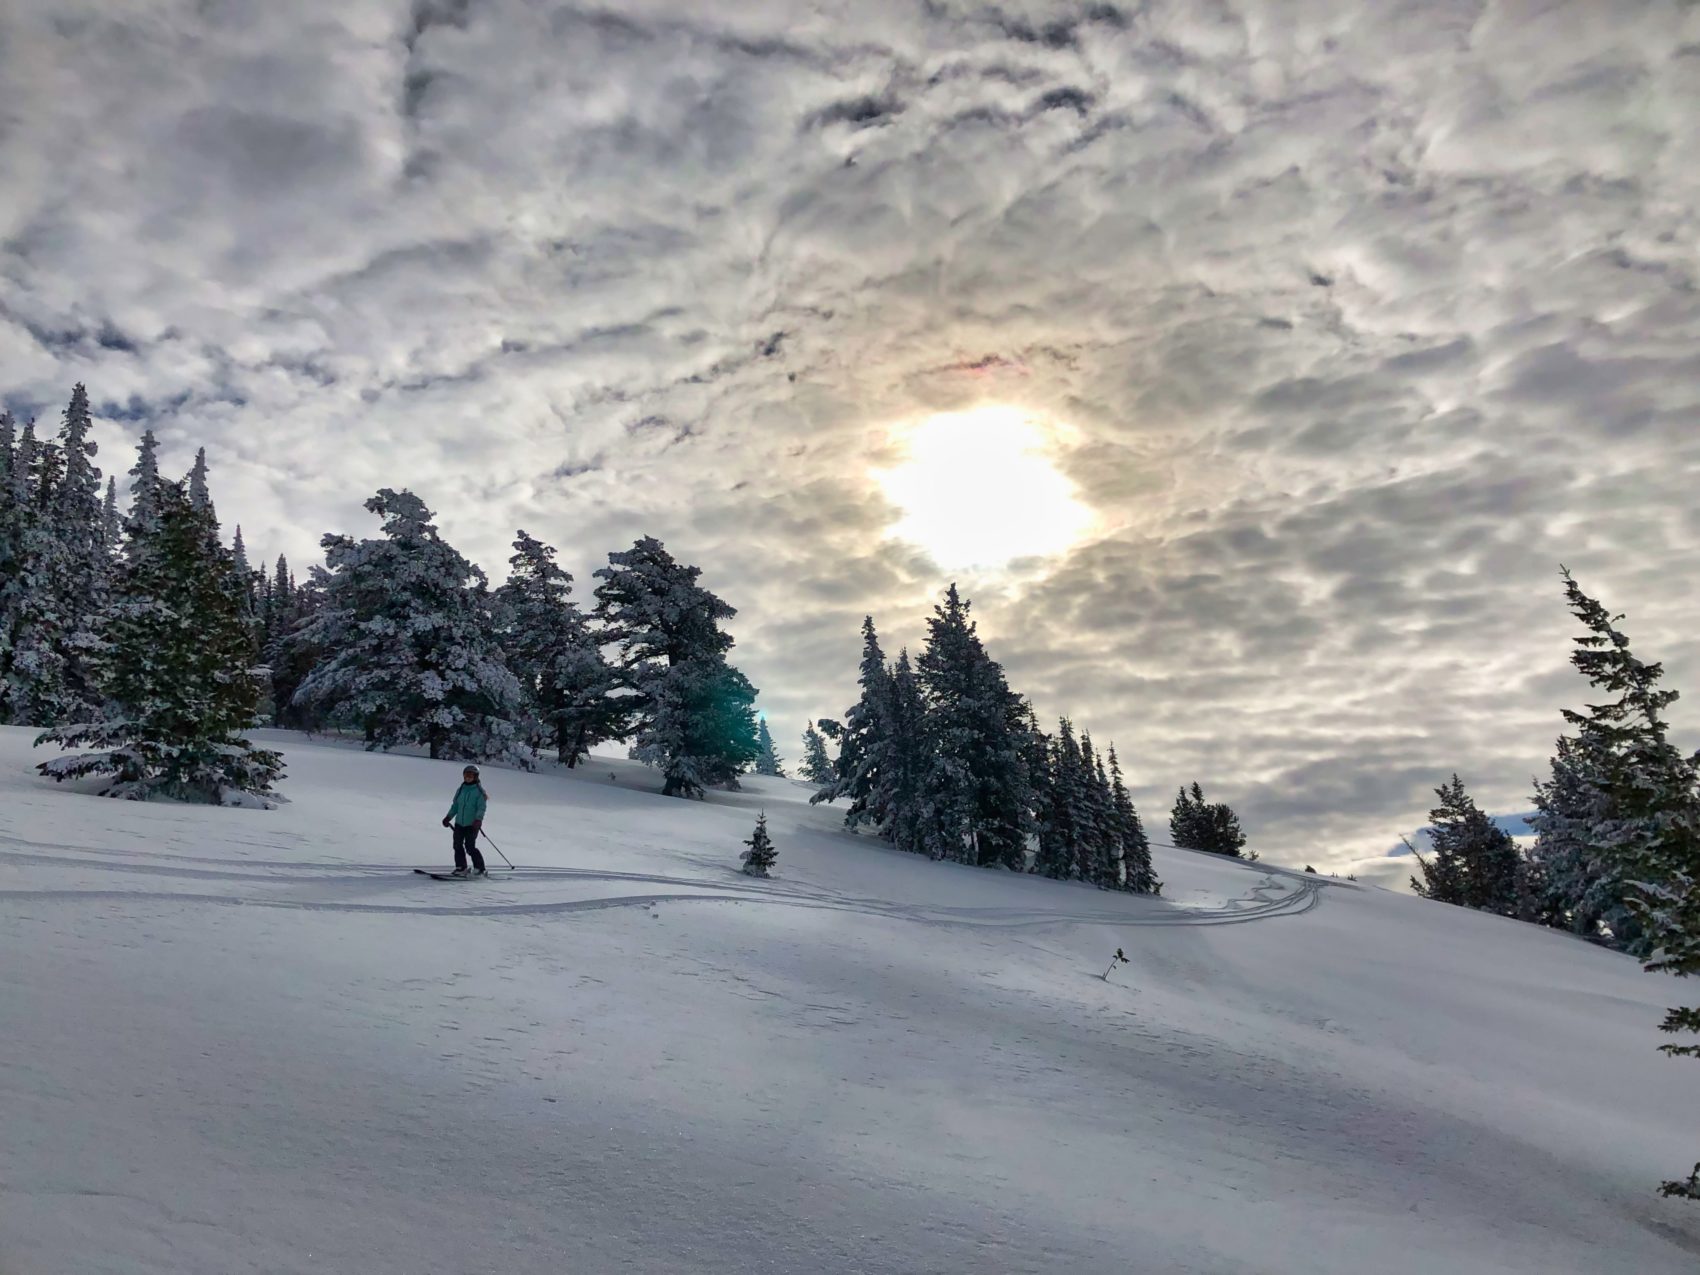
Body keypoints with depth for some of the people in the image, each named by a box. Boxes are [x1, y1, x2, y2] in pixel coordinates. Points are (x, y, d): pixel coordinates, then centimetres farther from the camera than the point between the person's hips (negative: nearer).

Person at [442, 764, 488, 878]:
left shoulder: (479, 791, -5)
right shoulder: (460, 790, 13)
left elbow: (481, 807, -11)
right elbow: (455, 805, 19)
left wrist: (478, 819, -24)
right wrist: (448, 817, 11)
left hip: (472, 824, -6)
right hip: (459, 823, 6)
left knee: (470, 847, -10)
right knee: (457, 845, 6)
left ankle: (479, 868, 1)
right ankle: (460, 868, 17)